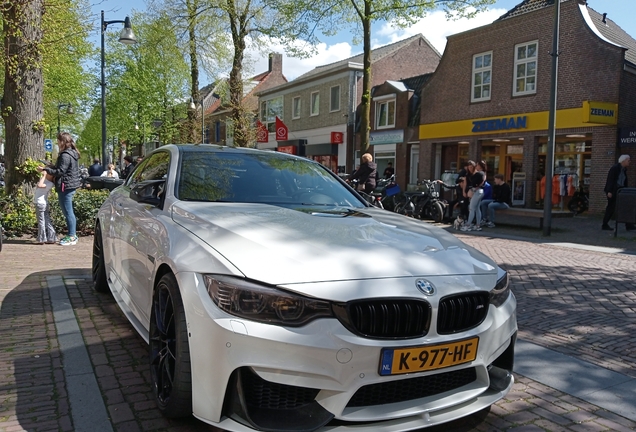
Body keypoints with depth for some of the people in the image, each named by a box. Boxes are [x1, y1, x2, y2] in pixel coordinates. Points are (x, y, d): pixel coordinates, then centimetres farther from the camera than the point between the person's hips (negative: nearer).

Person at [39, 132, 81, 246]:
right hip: (71, 186, 10)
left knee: (68, 212, -5)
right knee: (68, 212, 16)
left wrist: (45, 169, -11)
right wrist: (49, 167, 17)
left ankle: (71, 237, -2)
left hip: (66, 187, -10)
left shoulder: (65, 155, -16)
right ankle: (72, 234, 22)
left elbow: (60, 172, -19)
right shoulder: (72, 153, 14)